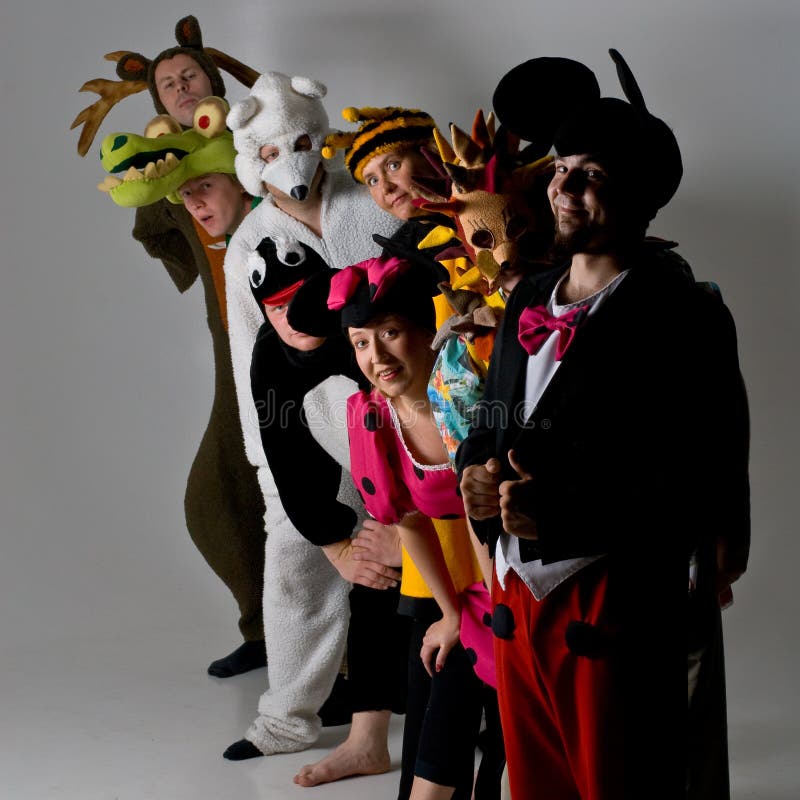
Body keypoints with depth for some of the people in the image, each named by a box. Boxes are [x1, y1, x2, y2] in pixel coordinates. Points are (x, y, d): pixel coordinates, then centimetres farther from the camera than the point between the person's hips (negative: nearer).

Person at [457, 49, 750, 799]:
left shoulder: (683, 316, -10)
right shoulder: (528, 300, 12)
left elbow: (705, 483, -16)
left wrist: (562, 514, -22)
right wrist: (476, 470, -3)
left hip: (616, 611, -6)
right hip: (518, 597, 7)